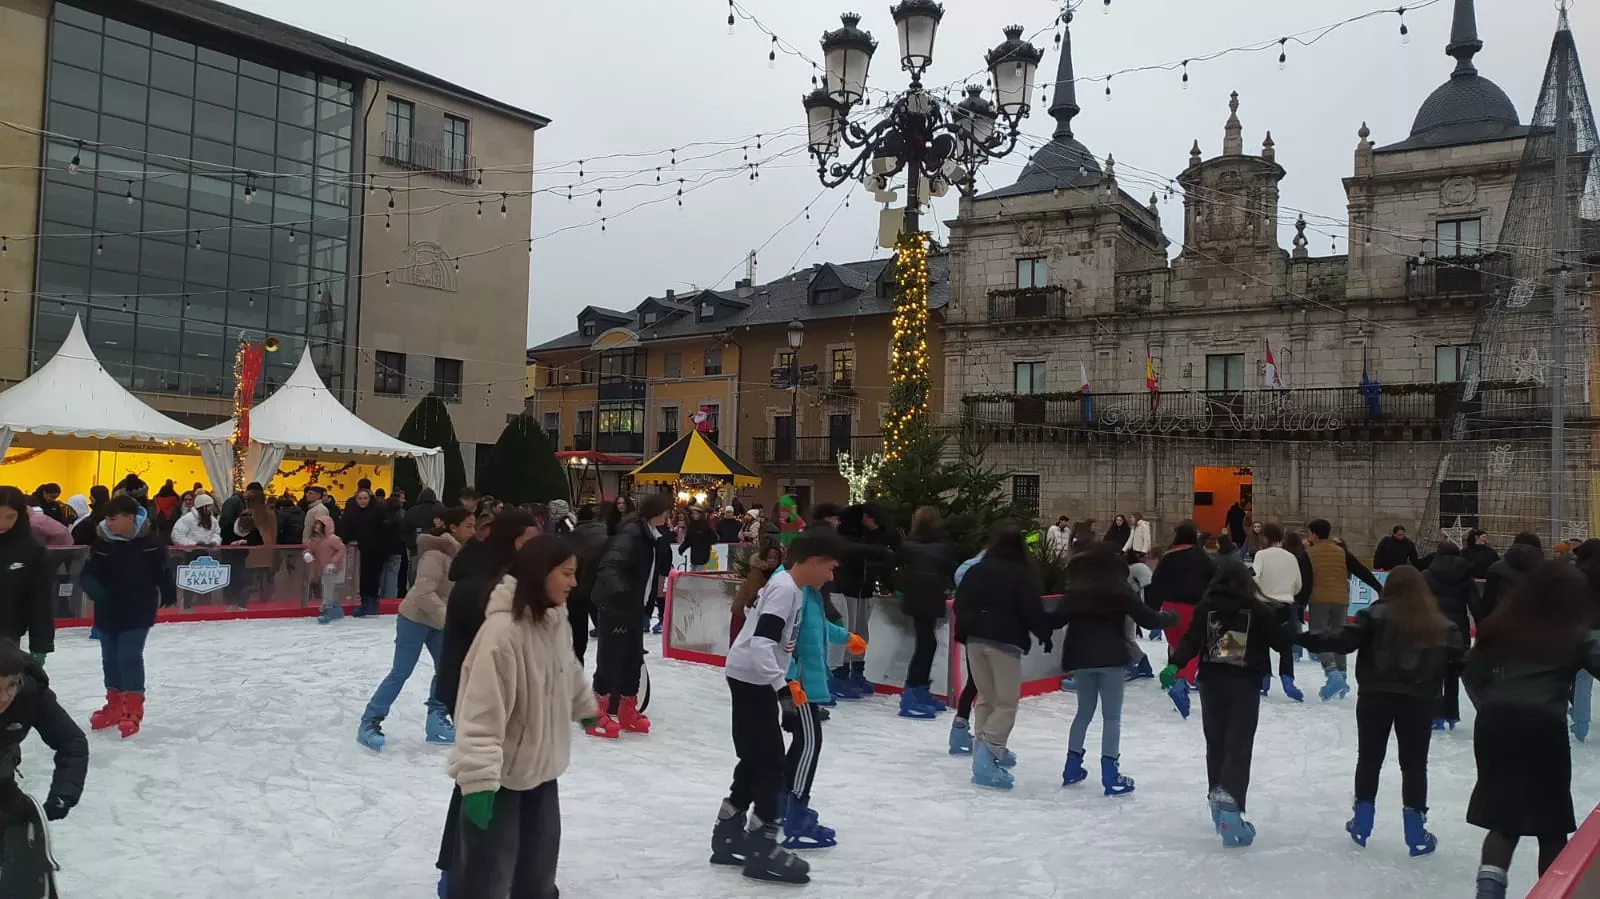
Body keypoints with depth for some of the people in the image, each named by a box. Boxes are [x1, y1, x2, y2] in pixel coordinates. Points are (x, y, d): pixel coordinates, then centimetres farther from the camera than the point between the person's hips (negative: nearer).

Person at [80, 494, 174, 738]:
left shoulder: (149, 541, -13)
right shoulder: (102, 541, -6)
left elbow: (162, 571, -1)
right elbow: (89, 573, -6)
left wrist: (169, 596, 7)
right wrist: (95, 590, -27)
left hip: (138, 612, -4)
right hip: (108, 611, 4)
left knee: (130, 657, -9)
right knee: (110, 658, 14)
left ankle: (133, 709, 1)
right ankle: (115, 704, 30)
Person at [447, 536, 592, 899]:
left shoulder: (554, 620, 1)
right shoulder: (503, 628, -26)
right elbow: (483, 712, -29)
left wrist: (586, 707, 38)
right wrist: (479, 778, -34)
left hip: (541, 770, 8)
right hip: (501, 775, -8)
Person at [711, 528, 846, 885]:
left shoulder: (789, 586, 10)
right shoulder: (786, 589, -19)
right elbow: (761, 642, -28)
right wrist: (781, 684, -29)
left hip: (755, 681, 10)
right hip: (752, 680, -10)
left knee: (755, 760, 15)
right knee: (770, 763, -5)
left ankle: (728, 835, 25)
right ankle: (762, 849, 3)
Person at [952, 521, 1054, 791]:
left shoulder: (977, 570, 11)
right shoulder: (1022, 573, -6)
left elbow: (961, 603, 12)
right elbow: (1032, 609, -9)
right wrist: (1045, 635, 5)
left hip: (975, 638, 6)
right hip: (1005, 641, -6)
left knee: (986, 698, 18)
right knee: (1006, 702, -3)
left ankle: (990, 751, 23)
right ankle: (986, 753, -19)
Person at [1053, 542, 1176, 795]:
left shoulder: (1076, 590, 4)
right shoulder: (1122, 591, -5)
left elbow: (1057, 620, 3)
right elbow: (1148, 619, -4)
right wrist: (1170, 617, 16)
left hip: (1080, 656, 4)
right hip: (1111, 657, -4)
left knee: (1084, 711, 17)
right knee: (1111, 716, 1)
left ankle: (1072, 767, 19)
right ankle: (1110, 775, -2)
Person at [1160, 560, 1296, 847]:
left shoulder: (1205, 607, 1)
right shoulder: (1257, 609, -3)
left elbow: (1191, 640, -9)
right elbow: (1281, 641, 2)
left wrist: (1174, 664, -12)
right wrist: (1295, 635, 22)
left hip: (1211, 682, 3)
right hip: (1245, 684, -3)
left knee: (1215, 743, 18)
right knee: (1239, 745, -5)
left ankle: (1217, 797, 26)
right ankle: (1229, 800, -23)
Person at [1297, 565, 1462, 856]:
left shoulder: (1377, 614, -4)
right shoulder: (1442, 625, 6)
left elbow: (1346, 639, -14)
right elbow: (1459, 661, 5)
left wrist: (1306, 638, -13)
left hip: (1375, 695, -1)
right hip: (1418, 700, 1)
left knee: (1369, 758, 11)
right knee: (1414, 764, 9)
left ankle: (1361, 824, 18)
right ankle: (1416, 834, 10)